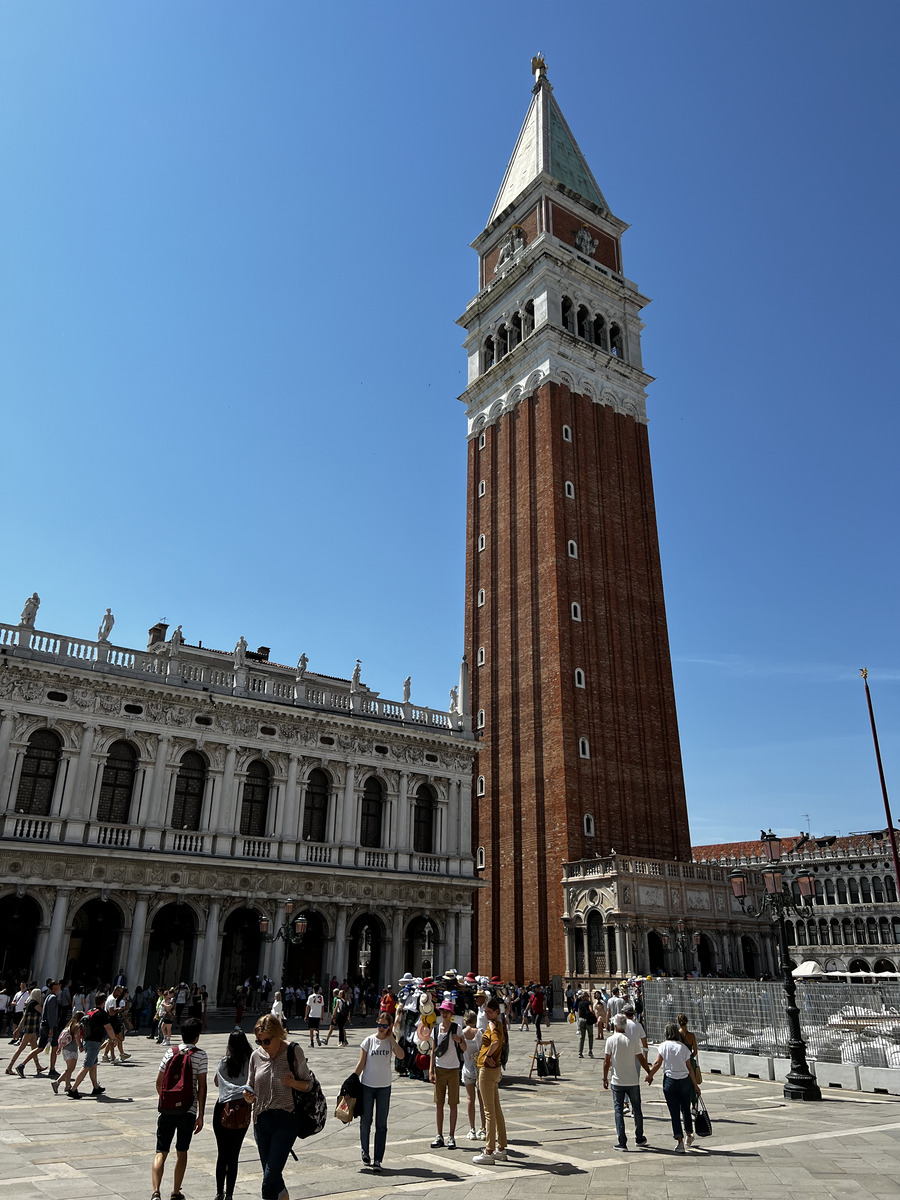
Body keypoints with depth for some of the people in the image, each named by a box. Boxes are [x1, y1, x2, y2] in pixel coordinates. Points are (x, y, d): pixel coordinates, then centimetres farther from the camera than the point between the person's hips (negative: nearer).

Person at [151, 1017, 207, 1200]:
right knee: (181, 1152, 15)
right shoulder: (200, 1055, -5)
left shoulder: (170, 1052, 3)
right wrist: (200, 1115, -2)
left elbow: (159, 1082, 8)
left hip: (167, 1109, 1)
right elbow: (202, 1086, -8)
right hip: (188, 1110, -1)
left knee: (161, 1152, 5)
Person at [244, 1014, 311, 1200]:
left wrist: (292, 1082, -23)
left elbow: (307, 1085, -3)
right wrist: (248, 1096, -10)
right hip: (262, 1120, 5)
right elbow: (251, 1088, 13)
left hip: (286, 1120, -5)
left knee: (270, 1176, -12)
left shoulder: (293, 1052, -8)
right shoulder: (256, 1056, 4)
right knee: (272, 1176, 13)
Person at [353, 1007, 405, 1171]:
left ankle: (378, 1160, 8)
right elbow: (361, 1063, -2)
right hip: (367, 1085, -1)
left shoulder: (391, 1041, -1)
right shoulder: (369, 1041, -4)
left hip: (384, 1086, 1)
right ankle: (364, 1151, 32)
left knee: (381, 1125, 1)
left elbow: (401, 1056, -18)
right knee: (365, 1121, 9)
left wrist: (391, 1038, -16)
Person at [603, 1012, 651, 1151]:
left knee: (618, 1111, 5)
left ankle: (622, 1142, 1)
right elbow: (641, 1059, -2)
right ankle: (639, 1138, 29)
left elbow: (607, 1061, -5)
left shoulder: (611, 1040, -7)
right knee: (637, 1109, 17)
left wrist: (605, 1078, 6)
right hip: (633, 1081, 1)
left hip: (617, 1082, -1)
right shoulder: (633, 1040, -6)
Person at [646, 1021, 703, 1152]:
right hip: (685, 1081, 2)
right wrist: (696, 1085, 10)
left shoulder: (664, 1045, -5)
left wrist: (649, 1075, 6)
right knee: (686, 1109, 21)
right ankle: (689, 1135, 35)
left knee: (674, 1112, 3)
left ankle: (679, 1141, -3)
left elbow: (658, 1063, -8)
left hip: (669, 1080, -2)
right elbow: (690, 1068, 1)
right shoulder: (684, 1047, -1)